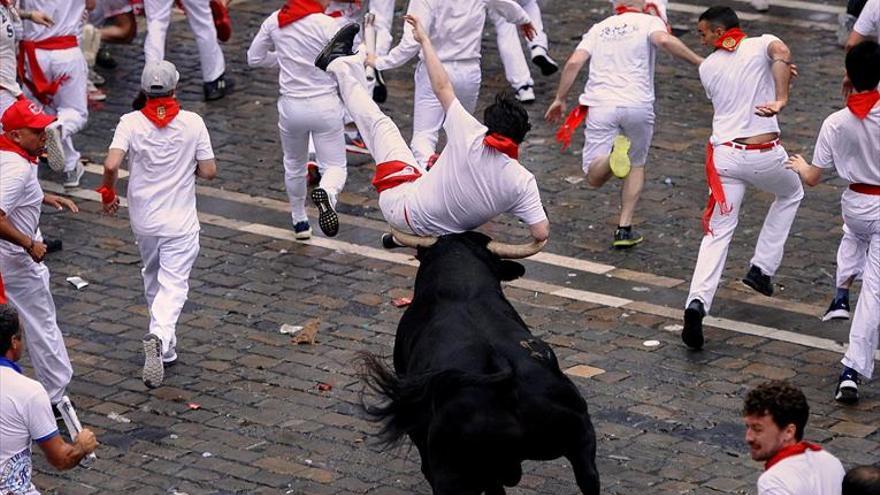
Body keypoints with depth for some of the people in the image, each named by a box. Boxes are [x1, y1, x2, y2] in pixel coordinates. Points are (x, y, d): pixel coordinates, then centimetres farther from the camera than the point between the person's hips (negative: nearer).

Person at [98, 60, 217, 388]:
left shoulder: (131, 122, -10)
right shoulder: (193, 123, -9)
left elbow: (111, 165, -22)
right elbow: (209, 171, -6)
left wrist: (107, 192, -3)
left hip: (143, 219, 2)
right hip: (180, 221, -2)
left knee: (153, 278, 22)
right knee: (174, 285, -2)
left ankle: (164, 349, 30)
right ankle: (160, 337, -30)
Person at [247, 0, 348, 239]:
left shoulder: (275, 21, -3)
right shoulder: (328, 25, -16)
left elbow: (254, 58, 9)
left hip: (291, 107, 4)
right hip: (325, 105, -4)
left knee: (294, 165, 27)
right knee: (335, 167, 5)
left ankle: (299, 220, 39)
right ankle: (327, 193, -29)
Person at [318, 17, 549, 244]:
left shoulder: (472, 138, -27)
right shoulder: (522, 181, -25)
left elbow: (442, 87, -17)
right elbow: (541, 233, -23)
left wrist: (424, 40, -6)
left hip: (402, 207, -3)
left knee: (380, 123, 13)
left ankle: (338, 63, 33)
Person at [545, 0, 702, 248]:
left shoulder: (599, 28, 18)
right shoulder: (649, 22, 7)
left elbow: (574, 62, 7)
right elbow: (664, 40, -15)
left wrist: (560, 100, 14)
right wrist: (699, 61, -11)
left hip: (600, 106, 1)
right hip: (638, 105, -1)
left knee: (595, 178, 2)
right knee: (636, 166, 22)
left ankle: (614, 154, -32)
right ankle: (624, 229, 15)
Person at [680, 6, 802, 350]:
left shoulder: (707, 67, 11)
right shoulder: (763, 45, 3)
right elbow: (781, 54, -21)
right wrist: (780, 99, -24)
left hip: (724, 154, 1)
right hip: (765, 156, -1)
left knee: (718, 232, 4)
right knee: (791, 195, 31)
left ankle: (697, 302, -17)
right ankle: (762, 268, 23)